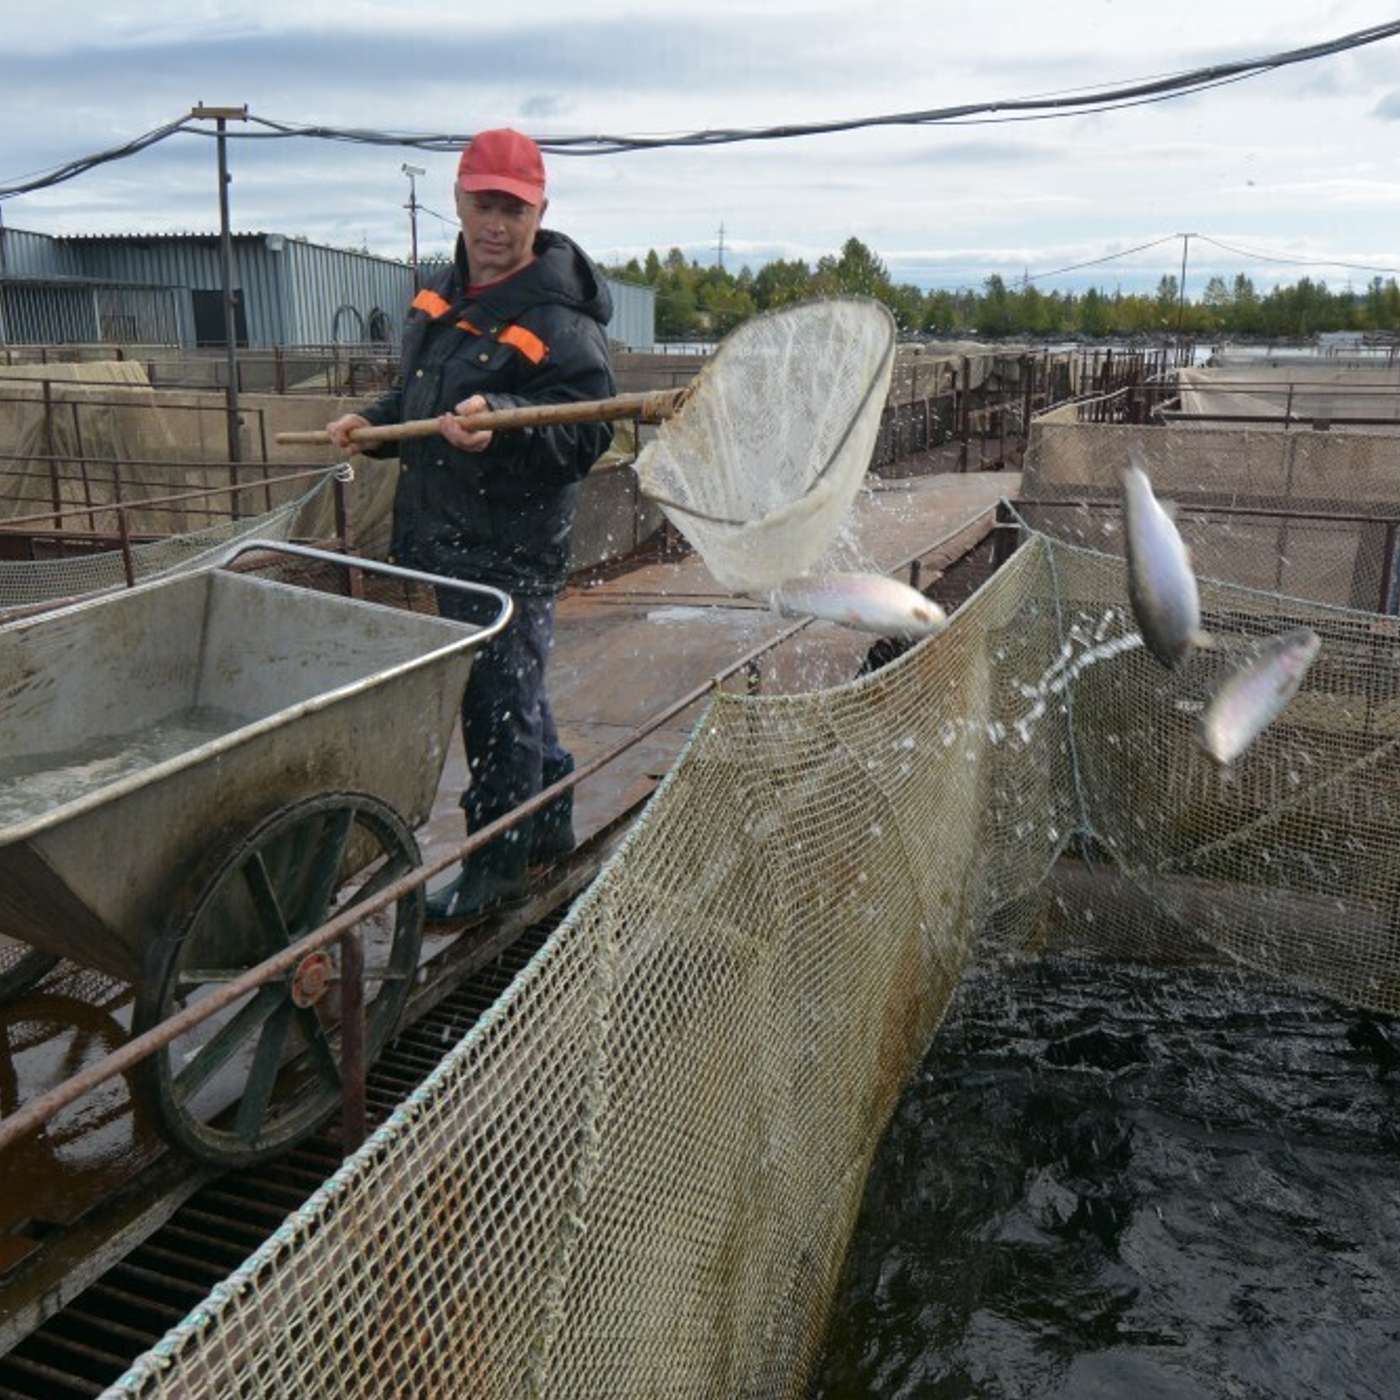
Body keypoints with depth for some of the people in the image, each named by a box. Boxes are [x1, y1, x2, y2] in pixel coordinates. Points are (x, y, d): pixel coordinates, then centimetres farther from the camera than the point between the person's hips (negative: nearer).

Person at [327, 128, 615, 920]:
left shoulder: (560, 319, -15)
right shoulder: (445, 293, 13)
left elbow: (587, 433, -22)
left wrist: (500, 418, -35)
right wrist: (374, 423, 12)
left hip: (512, 548, -9)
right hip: (449, 536, 9)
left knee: (499, 703, 0)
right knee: (514, 689, 20)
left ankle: (498, 865, 16)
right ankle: (550, 823, 37)